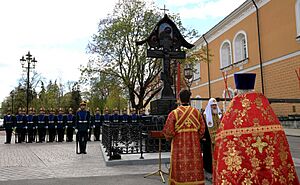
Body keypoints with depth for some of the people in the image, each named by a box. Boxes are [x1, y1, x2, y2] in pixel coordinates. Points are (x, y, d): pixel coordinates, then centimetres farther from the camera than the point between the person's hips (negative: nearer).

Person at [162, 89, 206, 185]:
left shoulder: (174, 113, -8)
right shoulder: (196, 112, 0)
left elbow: (168, 131, -10)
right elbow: (202, 129, 2)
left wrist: (169, 137, 11)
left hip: (179, 145, -2)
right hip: (194, 145, 2)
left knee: (180, 168, 5)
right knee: (194, 166, 10)